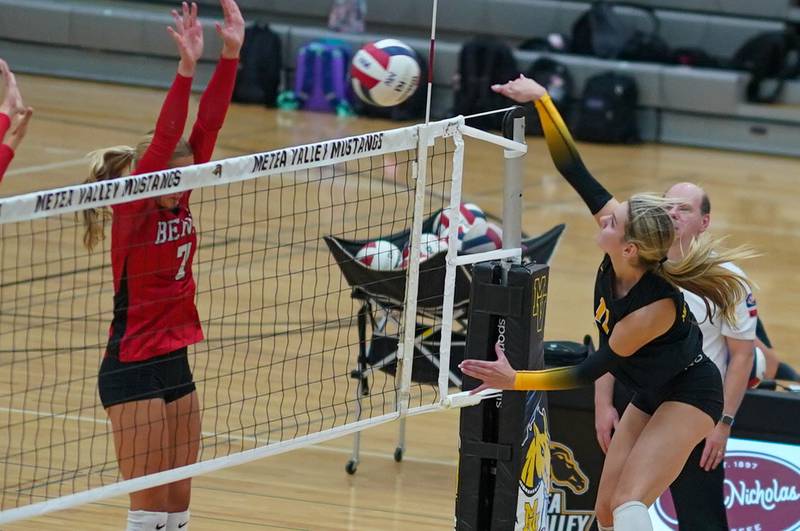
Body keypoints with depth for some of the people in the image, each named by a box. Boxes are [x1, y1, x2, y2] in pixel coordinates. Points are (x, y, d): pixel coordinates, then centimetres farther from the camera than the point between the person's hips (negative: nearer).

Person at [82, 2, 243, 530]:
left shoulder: (179, 203, 4)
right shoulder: (132, 213, -13)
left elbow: (207, 128, -1)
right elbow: (164, 140, -26)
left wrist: (231, 54, -9)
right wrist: (186, 69, -34)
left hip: (175, 365, 8)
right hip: (133, 371, -8)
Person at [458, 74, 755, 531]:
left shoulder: (655, 308, -33)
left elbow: (591, 372, -24)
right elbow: (574, 171, -15)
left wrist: (516, 380, -23)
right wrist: (541, 100, -21)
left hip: (689, 396, -8)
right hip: (651, 396, 8)